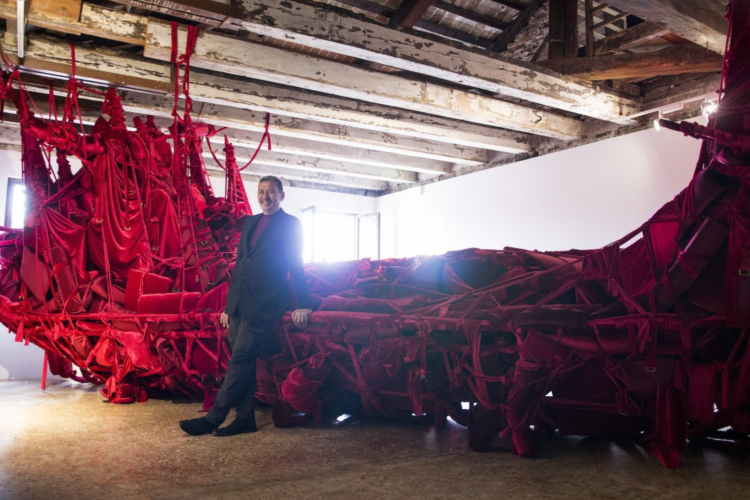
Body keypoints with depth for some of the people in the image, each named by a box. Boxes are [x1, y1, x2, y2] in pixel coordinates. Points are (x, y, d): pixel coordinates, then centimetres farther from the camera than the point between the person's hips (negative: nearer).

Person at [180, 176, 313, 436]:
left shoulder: (291, 224, 0)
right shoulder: (250, 222, 19)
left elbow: (295, 266, -4)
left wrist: (303, 305, -10)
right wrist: (228, 304, 18)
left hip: (263, 305, -7)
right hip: (238, 304, 7)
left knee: (241, 360, -8)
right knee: (242, 362, 8)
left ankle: (213, 418, -2)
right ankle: (245, 419, 15)